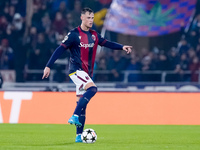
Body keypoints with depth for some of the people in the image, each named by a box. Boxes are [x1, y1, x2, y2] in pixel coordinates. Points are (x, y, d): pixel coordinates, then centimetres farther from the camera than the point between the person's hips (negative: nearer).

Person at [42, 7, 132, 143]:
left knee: (82, 103, 7)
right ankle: (74, 116, -30)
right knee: (92, 88, -30)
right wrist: (48, 66, -13)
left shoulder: (94, 35, 12)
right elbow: (60, 49, -9)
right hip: (76, 70, -7)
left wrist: (122, 47, 6)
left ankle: (79, 136, 9)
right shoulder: (74, 34, -9)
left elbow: (106, 43, 21)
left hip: (87, 73, 7)